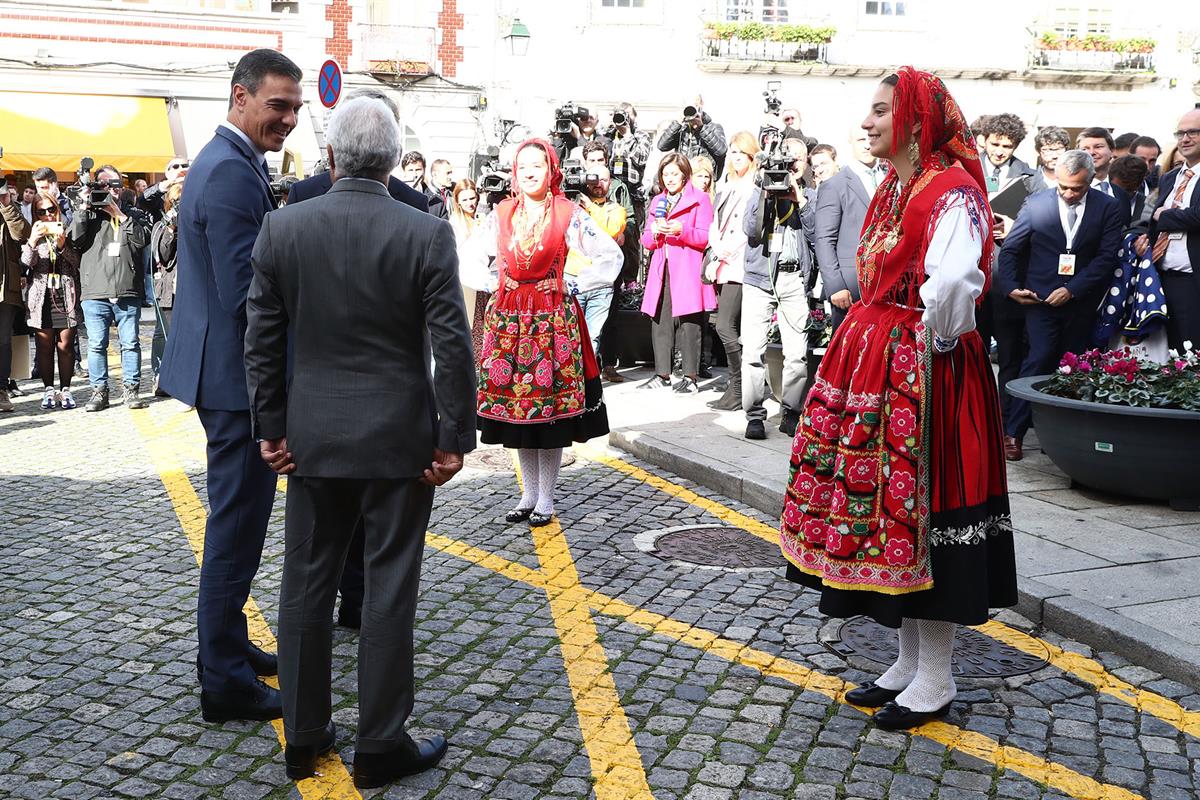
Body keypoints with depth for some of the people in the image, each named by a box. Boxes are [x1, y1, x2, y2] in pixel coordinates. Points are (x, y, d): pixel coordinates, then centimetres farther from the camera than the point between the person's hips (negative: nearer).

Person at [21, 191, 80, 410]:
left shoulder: (68, 232, 8)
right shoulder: (33, 235, 9)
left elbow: (78, 262, -1)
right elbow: (25, 263, -5)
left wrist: (63, 246, -17)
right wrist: (32, 241, -19)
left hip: (66, 296, -1)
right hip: (41, 297, 1)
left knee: (66, 345, 0)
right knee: (44, 346, 2)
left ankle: (65, 389, 7)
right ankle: (48, 390, 9)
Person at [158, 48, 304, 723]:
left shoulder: (226, 162, 13)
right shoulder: (234, 174, -20)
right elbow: (248, 294, -25)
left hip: (225, 370, 11)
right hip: (240, 373, -11)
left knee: (237, 520, 21)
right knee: (238, 525, -1)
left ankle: (228, 646, 36)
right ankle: (226, 683, 11)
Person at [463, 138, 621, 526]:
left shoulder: (569, 214, -2)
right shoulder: (502, 214, 8)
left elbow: (611, 255, -1)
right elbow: (471, 259, 20)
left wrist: (576, 283, -4)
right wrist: (494, 284, 6)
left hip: (552, 317, -4)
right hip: (508, 317, 4)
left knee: (551, 406, -1)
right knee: (514, 402, 7)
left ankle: (546, 498, 10)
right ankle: (530, 493, 19)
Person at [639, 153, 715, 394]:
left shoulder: (699, 199, 4)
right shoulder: (657, 201, 21)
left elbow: (706, 237, -4)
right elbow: (646, 241, 18)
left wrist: (682, 230, -20)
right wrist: (654, 232, -5)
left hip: (687, 271, -5)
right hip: (661, 270, 5)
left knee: (688, 323, -8)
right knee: (660, 321, 2)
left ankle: (690, 377, -5)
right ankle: (662, 374, 10)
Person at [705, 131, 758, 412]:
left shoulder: (755, 187, -6)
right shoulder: (726, 187, 20)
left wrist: (719, 257, -12)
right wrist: (714, 256, 2)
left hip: (739, 265, -8)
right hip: (722, 267, 8)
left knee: (726, 328, -12)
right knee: (733, 330, 7)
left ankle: (738, 390, -4)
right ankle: (737, 388, 10)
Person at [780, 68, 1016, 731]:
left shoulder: (952, 191, -17)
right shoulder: (892, 189, 14)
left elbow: (955, 279, -34)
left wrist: (934, 339, -20)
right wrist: (874, 342, 16)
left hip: (922, 372, -9)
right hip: (874, 364, 10)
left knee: (918, 509, -1)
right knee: (883, 506, 13)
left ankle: (935, 681, 14)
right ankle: (909, 662, 27)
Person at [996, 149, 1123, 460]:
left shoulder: (1109, 208, 0)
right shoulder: (1036, 204, -2)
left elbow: (1107, 257, -4)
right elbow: (1011, 249, 5)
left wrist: (1072, 290, -12)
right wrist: (1010, 286, -6)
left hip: (1082, 301, 2)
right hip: (1041, 298, -2)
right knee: (1040, 358, -12)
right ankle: (1013, 432, -8)